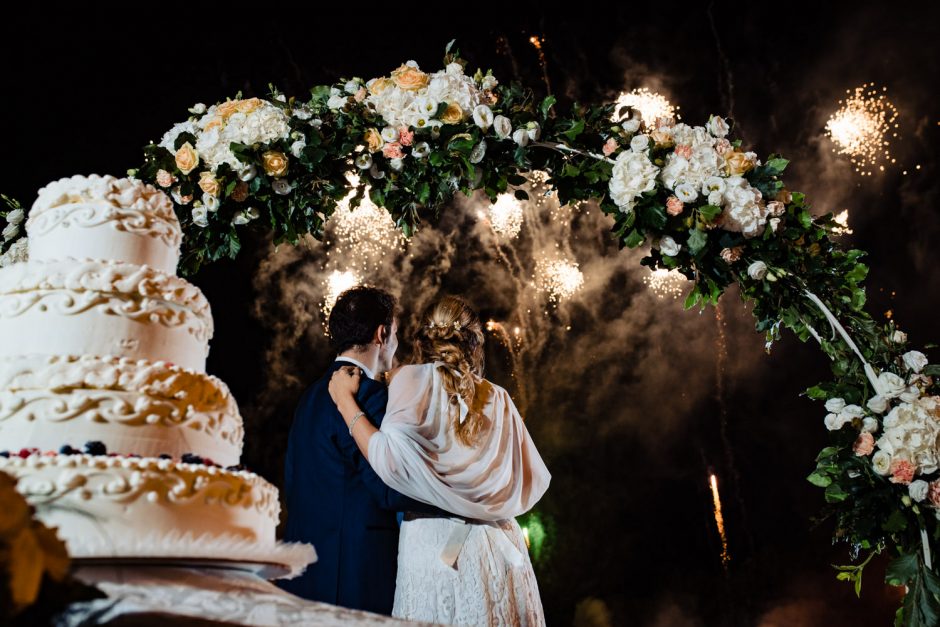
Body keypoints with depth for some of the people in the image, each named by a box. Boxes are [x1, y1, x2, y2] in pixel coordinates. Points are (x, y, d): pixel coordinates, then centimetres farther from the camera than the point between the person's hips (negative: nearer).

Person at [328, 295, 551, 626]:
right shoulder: (498, 398, 9)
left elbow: (391, 461, -16)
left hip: (435, 546, -3)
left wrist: (345, 400, -6)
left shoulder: (412, 379, -3)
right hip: (497, 549, 4)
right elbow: (534, 480, 12)